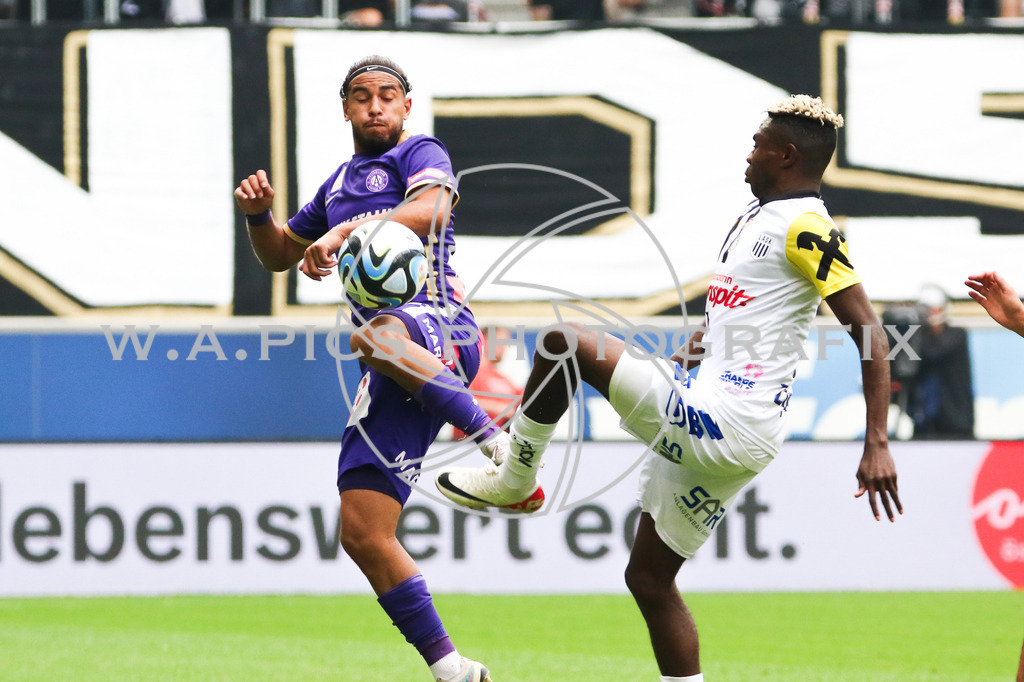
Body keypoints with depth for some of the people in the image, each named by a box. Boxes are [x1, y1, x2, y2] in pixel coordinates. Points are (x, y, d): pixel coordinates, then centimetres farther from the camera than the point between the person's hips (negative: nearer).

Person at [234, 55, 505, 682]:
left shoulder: (421, 154, 8)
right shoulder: (341, 183, 30)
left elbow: (430, 210, -15)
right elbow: (279, 255, 39)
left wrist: (346, 231, -27)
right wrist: (258, 214, 17)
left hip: (438, 321, -7)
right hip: (400, 369, 7)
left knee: (374, 337, -45)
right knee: (363, 533, -4)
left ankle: (496, 443, -45)